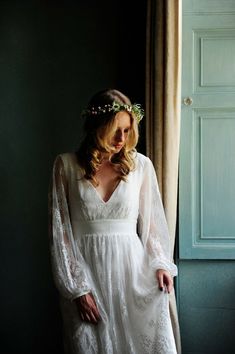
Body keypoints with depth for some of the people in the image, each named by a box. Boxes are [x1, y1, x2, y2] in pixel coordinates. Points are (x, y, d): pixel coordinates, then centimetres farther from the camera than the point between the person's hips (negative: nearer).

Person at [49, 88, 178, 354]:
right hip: (83, 270, -1)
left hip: (131, 267, 1)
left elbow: (151, 222, 7)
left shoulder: (141, 165, 1)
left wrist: (160, 264, -9)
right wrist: (77, 287, -8)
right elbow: (60, 230, -4)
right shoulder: (66, 165, -3)